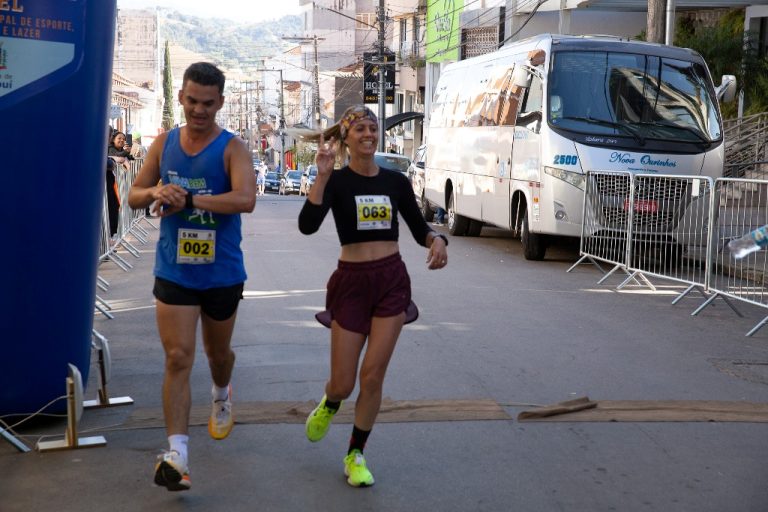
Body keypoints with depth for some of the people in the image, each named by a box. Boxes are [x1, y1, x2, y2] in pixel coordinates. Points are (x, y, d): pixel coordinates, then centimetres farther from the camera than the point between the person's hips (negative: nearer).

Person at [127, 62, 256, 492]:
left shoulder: (232, 147, -11)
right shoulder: (164, 143, 3)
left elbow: (245, 199, -28)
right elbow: (135, 195, 8)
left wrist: (187, 200, -31)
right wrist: (155, 192, -16)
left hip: (222, 273, -1)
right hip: (174, 272, 1)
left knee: (218, 352, 20)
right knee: (178, 359, -9)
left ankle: (222, 395, 55)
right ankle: (177, 456, -11)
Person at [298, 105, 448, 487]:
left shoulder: (395, 181, 5)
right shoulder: (336, 181, -4)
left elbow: (419, 228, 13)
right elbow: (307, 225, -20)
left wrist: (436, 239, -10)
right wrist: (322, 175, -27)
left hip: (392, 280, 2)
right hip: (351, 281, -2)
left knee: (373, 376, 0)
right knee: (343, 383, 3)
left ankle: (356, 455, 18)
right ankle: (329, 406, 41)